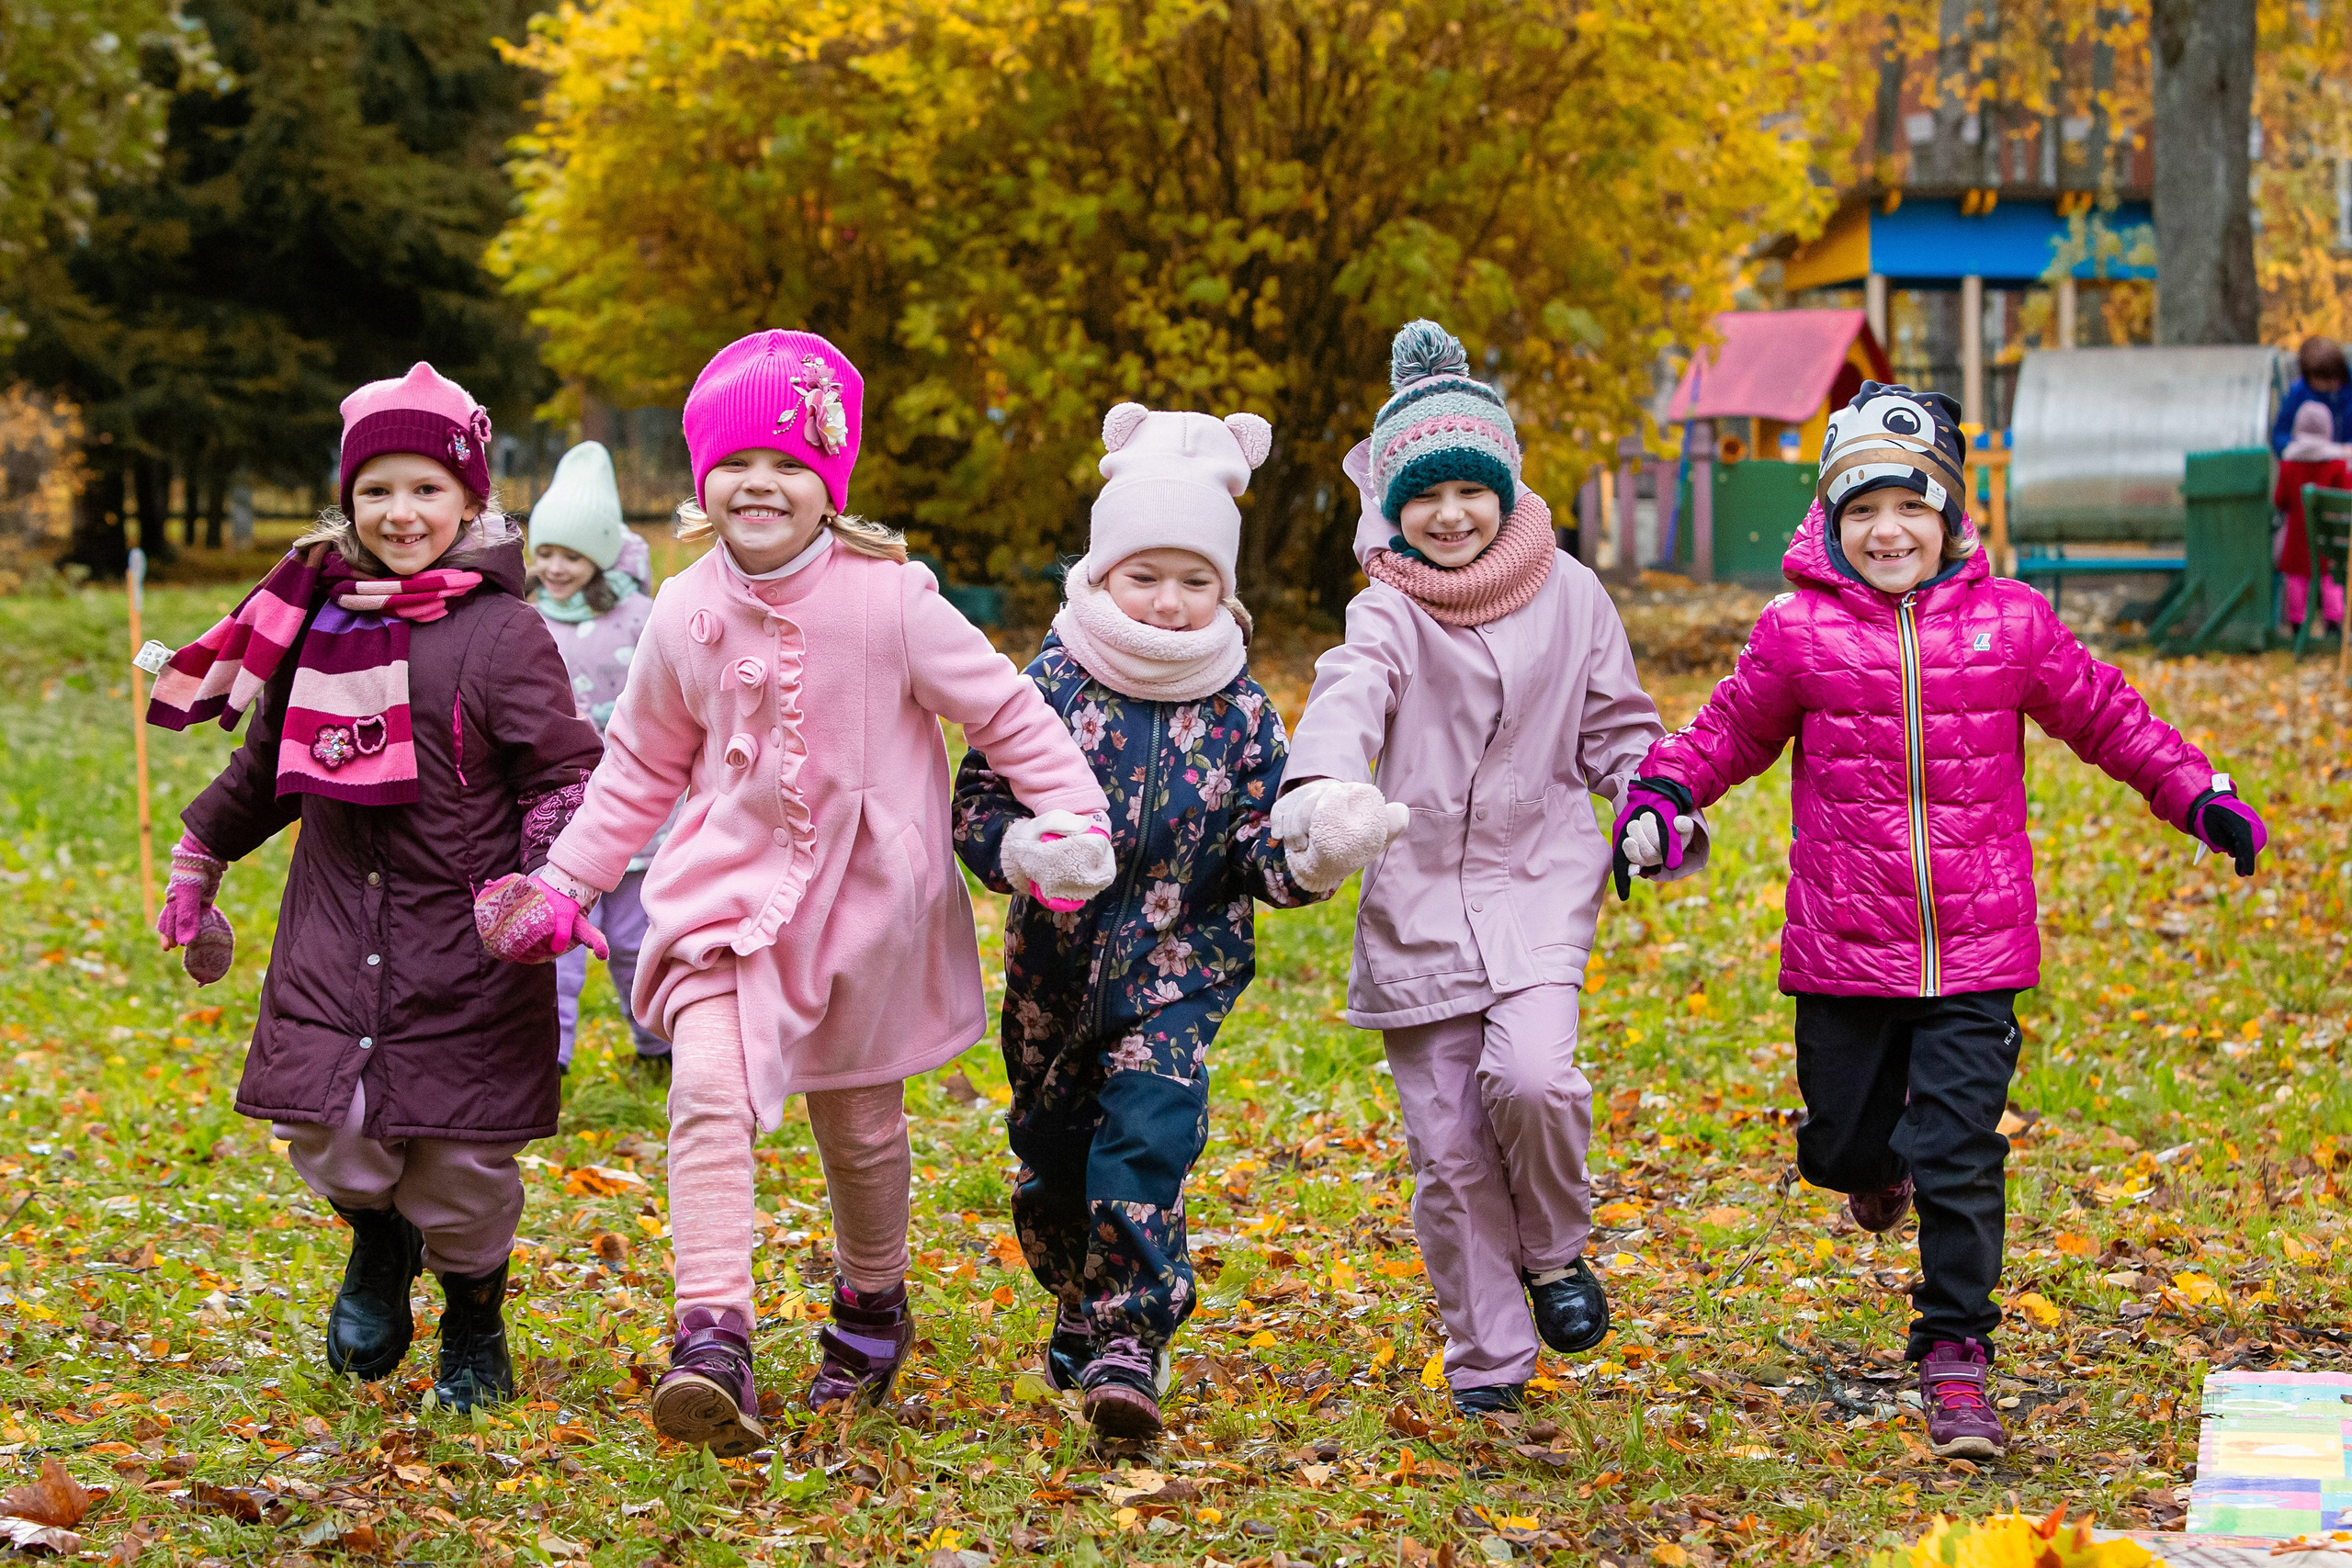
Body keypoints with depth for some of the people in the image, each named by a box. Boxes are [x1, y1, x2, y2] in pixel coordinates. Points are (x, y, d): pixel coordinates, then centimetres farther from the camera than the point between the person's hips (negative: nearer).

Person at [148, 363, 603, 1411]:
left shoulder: (500, 633, -7)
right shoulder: (320, 616, 8)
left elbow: (567, 775, -7)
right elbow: (269, 760, 23)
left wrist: (538, 883, -22)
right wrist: (199, 853, 31)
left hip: (466, 943, -4)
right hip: (333, 932, 4)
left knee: (461, 1165, 1)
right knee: (325, 1132, -4)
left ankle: (475, 1333, 27)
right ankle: (377, 1238, 30)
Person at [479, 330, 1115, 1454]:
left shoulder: (889, 601, -12)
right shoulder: (687, 617, -3)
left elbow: (1007, 713, -4)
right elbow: (641, 765, 11)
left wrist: (1074, 820, -14)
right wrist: (565, 885, 9)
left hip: (865, 902, -1)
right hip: (728, 891, 1)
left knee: (861, 1125, 13)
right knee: (708, 1088, -22)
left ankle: (871, 1308, 40)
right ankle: (713, 1339, -29)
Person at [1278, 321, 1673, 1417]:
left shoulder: (1568, 597, 6)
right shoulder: (1389, 615, -1)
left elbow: (1615, 724, 18)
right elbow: (1349, 696, -23)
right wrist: (1318, 781, -44)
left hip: (1538, 885, 0)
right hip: (1417, 902, 0)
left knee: (1532, 1079, -25)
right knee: (1448, 1149, 0)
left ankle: (1555, 1251, 6)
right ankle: (1488, 1361, 15)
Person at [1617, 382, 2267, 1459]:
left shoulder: (2008, 624, 0)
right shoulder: (1799, 632, -2)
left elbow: (2104, 715, 13)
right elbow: (1732, 731, 11)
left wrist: (2197, 794, 7)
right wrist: (1661, 792, -6)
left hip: (1976, 955, -1)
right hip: (1844, 954, 1)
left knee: (1959, 1158, -8)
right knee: (1841, 1145, 12)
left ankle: (1956, 1357, 5)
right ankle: (1877, 1157, 50)